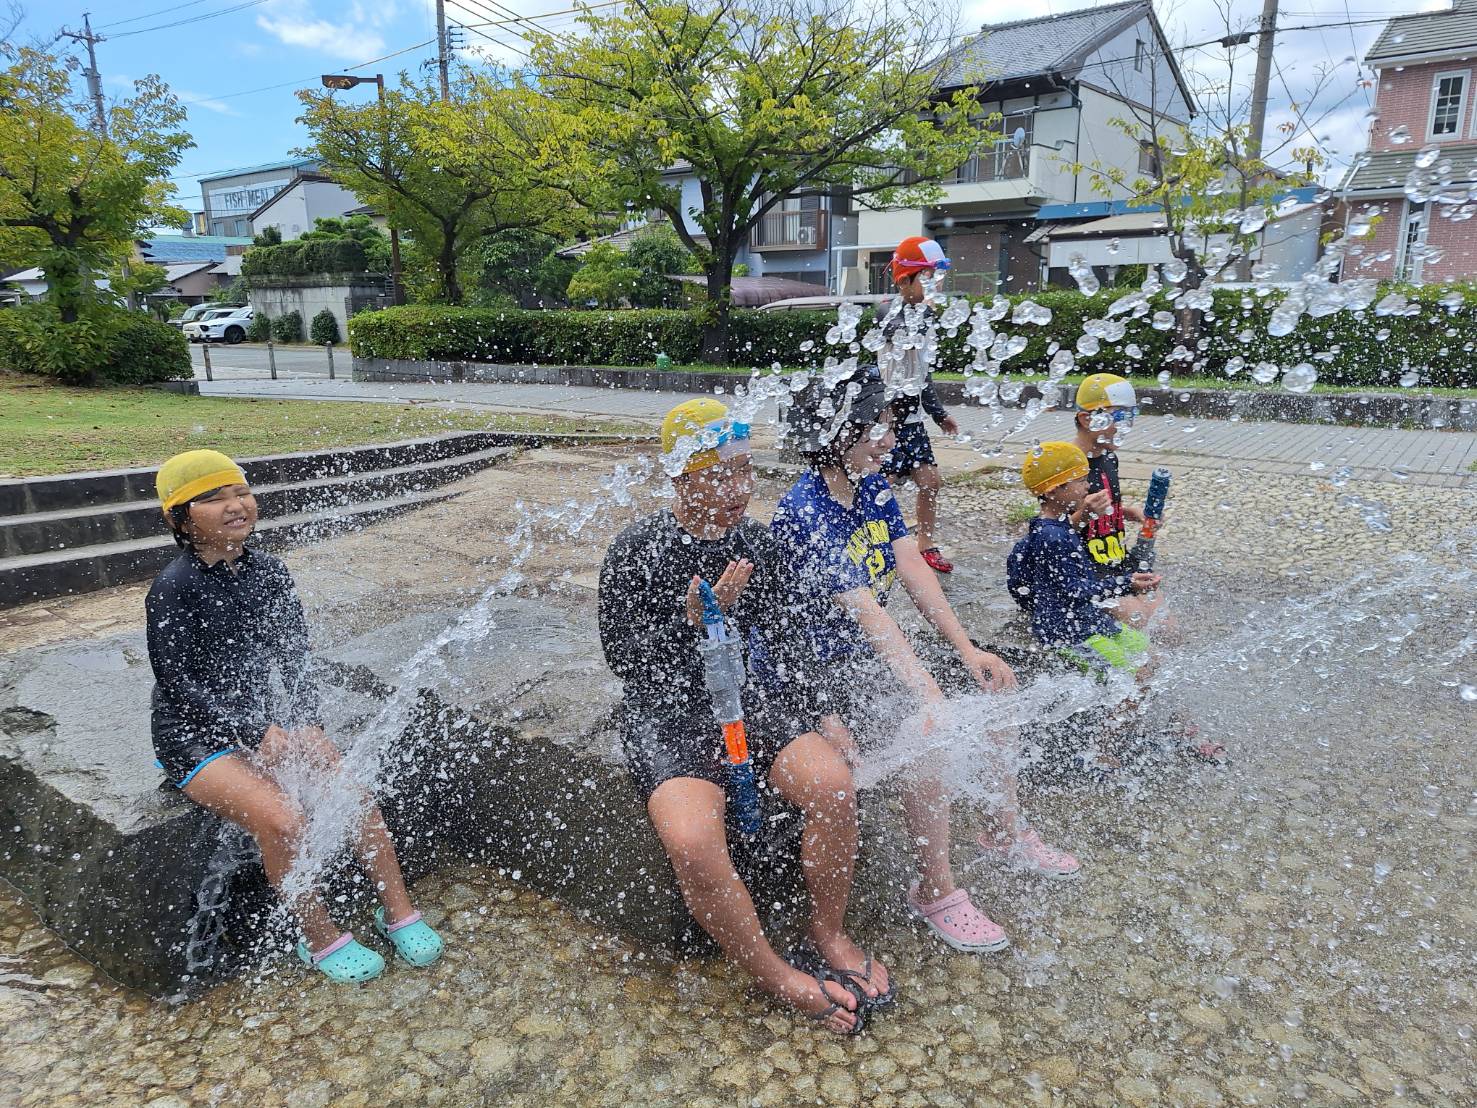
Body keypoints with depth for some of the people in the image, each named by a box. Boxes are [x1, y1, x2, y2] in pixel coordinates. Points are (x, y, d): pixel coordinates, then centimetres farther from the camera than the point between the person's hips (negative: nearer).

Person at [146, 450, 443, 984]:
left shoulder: (268, 571, -1)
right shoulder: (173, 588, -16)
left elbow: (294, 657, 4)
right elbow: (177, 683, -17)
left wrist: (306, 722, -10)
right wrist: (256, 735, -21)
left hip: (263, 720, 5)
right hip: (194, 736, -5)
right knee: (283, 820, -25)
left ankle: (397, 911, 6)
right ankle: (319, 938, -1)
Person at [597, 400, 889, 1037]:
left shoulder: (759, 547, 8)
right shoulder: (635, 553, -6)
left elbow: (789, 642, 14)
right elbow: (626, 663, -7)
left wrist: (798, 717, 0)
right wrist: (693, 619, -20)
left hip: (754, 700, 4)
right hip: (668, 715, -3)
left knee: (832, 783, -24)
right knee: (693, 840, -31)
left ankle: (829, 934, 3)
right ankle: (775, 976, -5)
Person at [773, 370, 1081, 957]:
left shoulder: (873, 485, 2)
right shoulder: (803, 514, -24)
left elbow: (913, 568, -4)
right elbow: (864, 611, -30)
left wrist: (967, 649, -12)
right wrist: (928, 695, -34)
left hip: (875, 650, 9)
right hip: (819, 667, -8)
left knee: (993, 689, 3)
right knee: (930, 735, -27)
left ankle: (1008, 833, 24)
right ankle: (934, 891, -7)